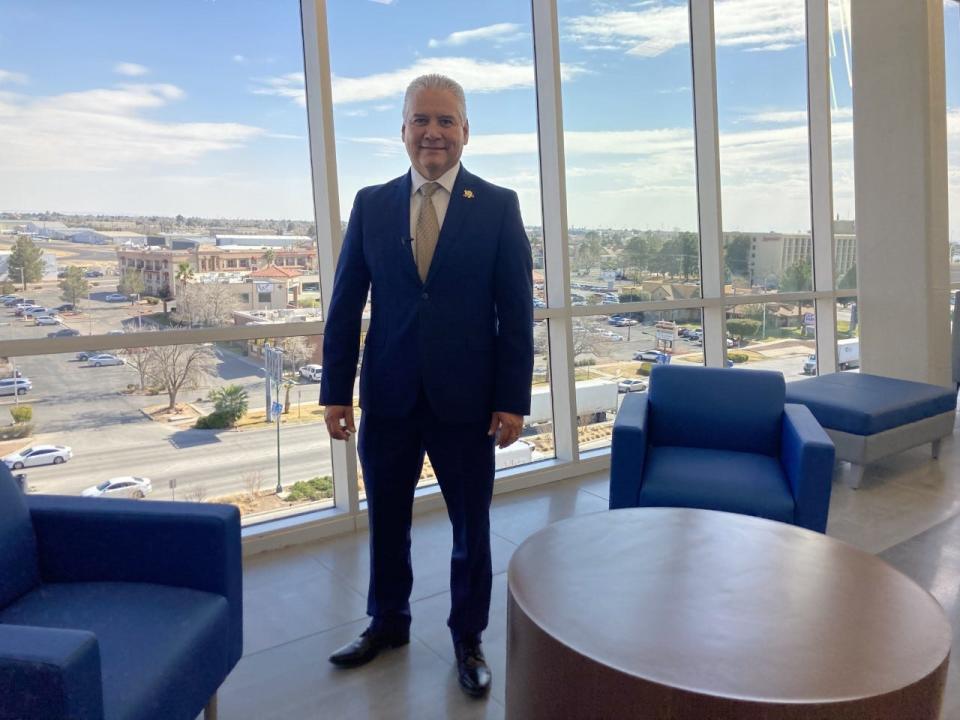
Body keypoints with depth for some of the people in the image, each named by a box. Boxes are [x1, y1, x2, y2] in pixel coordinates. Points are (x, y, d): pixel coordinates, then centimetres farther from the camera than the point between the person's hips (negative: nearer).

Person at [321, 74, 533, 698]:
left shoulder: (499, 206, -2)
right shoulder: (371, 204, 3)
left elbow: (516, 312, -4)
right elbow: (346, 304, 4)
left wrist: (513, 400, -8)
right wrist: (336, 390, 1)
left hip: (466, 400, -2)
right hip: (388, 398, 2)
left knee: (472, 527, 12)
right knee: (386, 521, 17)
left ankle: (469, 637, 35)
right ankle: (388, 622, 41)